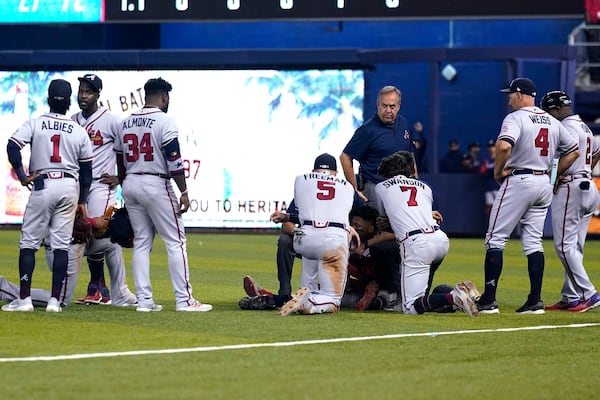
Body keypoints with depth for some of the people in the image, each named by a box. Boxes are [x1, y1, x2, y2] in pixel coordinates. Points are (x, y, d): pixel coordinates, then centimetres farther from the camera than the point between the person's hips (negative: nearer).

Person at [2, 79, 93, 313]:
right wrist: (82, 201, 17)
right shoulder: (79, 132, 7)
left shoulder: (35, 124, 0)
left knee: (29, 242, 3)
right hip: (70, 187, 2)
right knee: (61, 244, 4)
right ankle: (55, 300, 1)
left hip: (42, 186, -2)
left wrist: (22, 176, -9)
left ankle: (24, 298, -2)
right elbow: (86, 170, 10)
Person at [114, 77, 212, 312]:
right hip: (155, 185, -7)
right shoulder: (164, 121, -9)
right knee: (175, 241, -3)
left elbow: (120, 163, 14)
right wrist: (184, 192, -13)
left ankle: (144, 300, 6)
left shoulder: (126, 123, 12)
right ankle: (183, 300, -8)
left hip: (130, 185, 7)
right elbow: (174, 160, -16)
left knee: (141, 242, 10)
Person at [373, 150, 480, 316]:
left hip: (414, 243, -5)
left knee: (411, 308, -7)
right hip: (441, 239, 5)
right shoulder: (424, 187, 28)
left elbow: (383, 216, 35)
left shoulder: (381, 187, 21)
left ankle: (452, 297, -30)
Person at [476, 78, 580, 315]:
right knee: (533, 242, 10)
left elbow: (504, 146, -28)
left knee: (496, 239, -2)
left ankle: (489, 300, -7)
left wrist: (498, 171, -13)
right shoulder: (552, 122, 12)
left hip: (518, 181, -7)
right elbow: (573, 151, 17)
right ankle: (535, 301, 4)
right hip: (544, 184, 7)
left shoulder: (516, 118, -10)